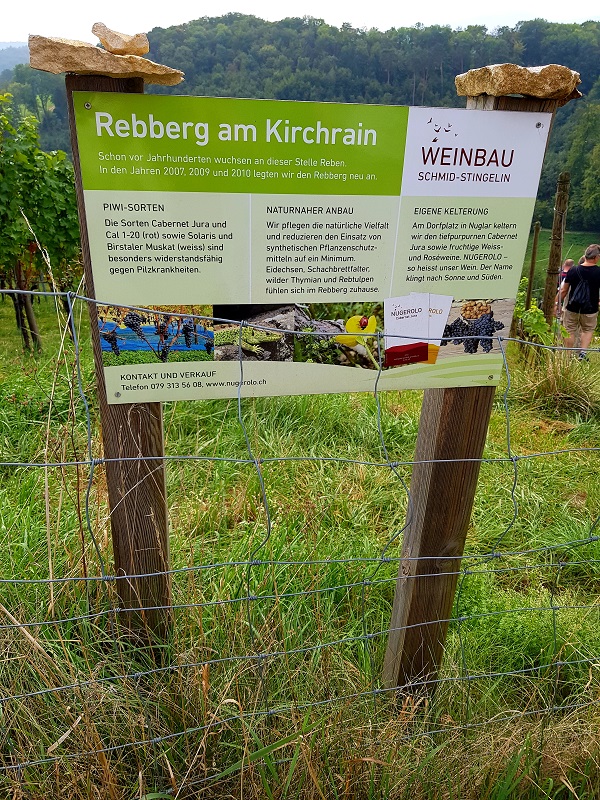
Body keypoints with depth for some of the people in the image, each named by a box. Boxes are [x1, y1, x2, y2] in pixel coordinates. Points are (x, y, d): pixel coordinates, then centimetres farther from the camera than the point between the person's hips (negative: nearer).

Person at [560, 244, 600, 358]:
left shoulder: (573, 271, -6)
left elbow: (563, 291, 0)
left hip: (572, 308, 0)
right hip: (590, 310, 0)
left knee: (570, 332, 12)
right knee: (588, 330, 18)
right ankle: (583, 352, 1)